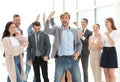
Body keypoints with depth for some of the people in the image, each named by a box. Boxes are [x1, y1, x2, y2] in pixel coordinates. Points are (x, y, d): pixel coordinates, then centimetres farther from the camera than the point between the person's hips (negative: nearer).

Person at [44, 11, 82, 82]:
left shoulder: (74, 31, 12)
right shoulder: (57, 29, 5)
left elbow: (79, 43, 18)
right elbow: (46, 30, -10)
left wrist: (78, 52, -1)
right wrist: (49, 18, -17)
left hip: (73, 59, 2)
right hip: (61, 60, -2)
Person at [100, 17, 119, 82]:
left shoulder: (115, 32, -7)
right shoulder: (105, 32, 12)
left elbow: (113, 44, -16)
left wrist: (108, 35, -25)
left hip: (111, 51, -6)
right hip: (104, 51, 7)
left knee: (111, 73, -5)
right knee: (106, 72, 8)